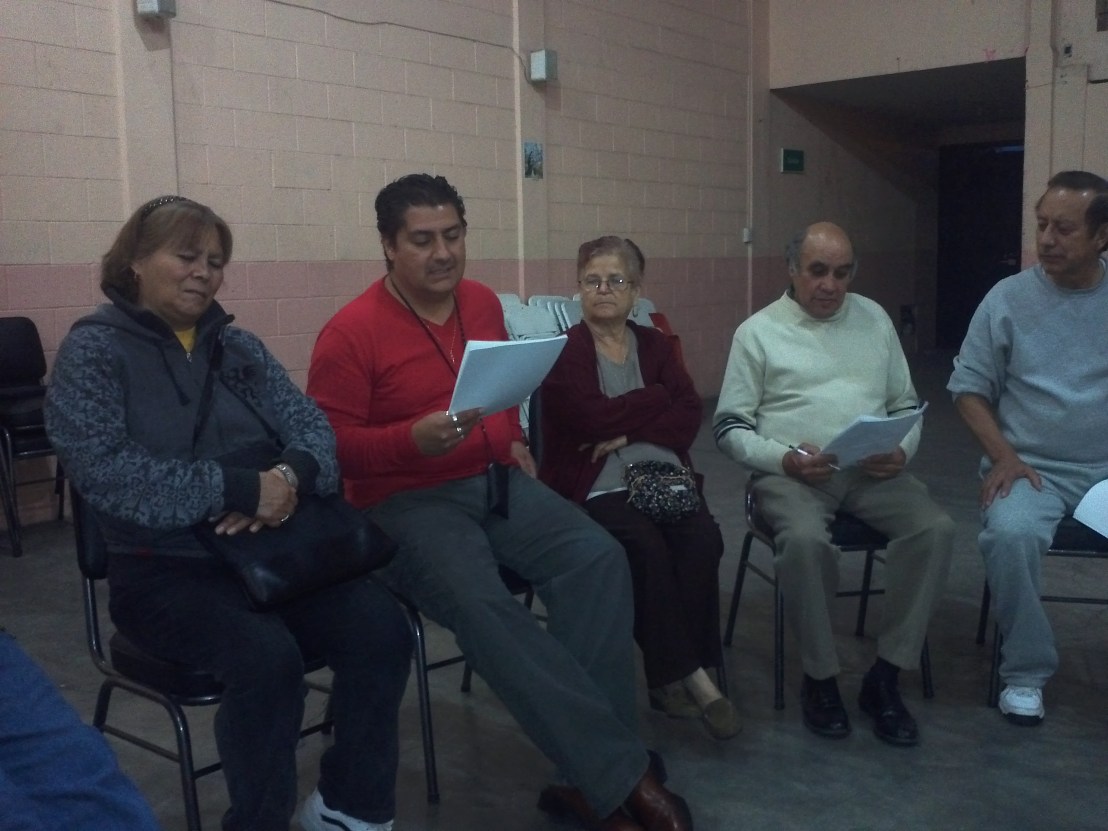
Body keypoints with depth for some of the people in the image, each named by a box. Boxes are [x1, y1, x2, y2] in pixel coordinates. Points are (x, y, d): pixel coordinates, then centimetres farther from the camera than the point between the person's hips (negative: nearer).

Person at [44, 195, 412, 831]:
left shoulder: (236, 344, 12)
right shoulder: (93, 350, -3)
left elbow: (312, 425, 4)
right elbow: (104, 473, -17)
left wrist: (290, 478, -20)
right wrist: (241, 489, -25)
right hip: (164, 569, -4)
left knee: (381, 627, -18)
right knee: (266, 655, -32)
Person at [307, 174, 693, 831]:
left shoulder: (484, 303, 11)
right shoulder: (351, 332, -8)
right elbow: (328, 445, -9)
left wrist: (514, 439, 12)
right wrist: (414, 439, -24)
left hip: (497, 481, 6)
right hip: (406, 501, -5)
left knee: (599, 557, -23)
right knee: (481, 603, -35)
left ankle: (591, 778, -20)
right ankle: (621, 775, -28)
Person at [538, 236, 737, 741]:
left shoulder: (655, 345, 18)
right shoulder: (563, 350, 3)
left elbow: (690, 414, 3)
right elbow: (593, 417, -14)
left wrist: (630, 433, -12)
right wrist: (657, 398, -2)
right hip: (597, 488, -4)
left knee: (703, 540, -25)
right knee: (649, 549, -31)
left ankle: (672, 674, -15)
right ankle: (690, 674, -17)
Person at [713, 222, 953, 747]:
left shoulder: (874, 319, 15)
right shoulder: (758, 332, 4)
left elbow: (906, 404, 18)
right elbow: (730, 426, 2)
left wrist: (902, 450, -4)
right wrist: (784, 459, -16)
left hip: (871, 471, 4)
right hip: (791, 473, -3)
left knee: (935, 528, -24)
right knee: (805, 539, -35)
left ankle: (884, 677, -12)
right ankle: (819, 678, -13)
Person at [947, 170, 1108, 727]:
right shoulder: (1008, 299, 2)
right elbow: (969, 388, 4)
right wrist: (1003, 456, -9)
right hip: (1032, 467, -1)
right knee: (1010, 533, -32)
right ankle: (1026, 672, -10)